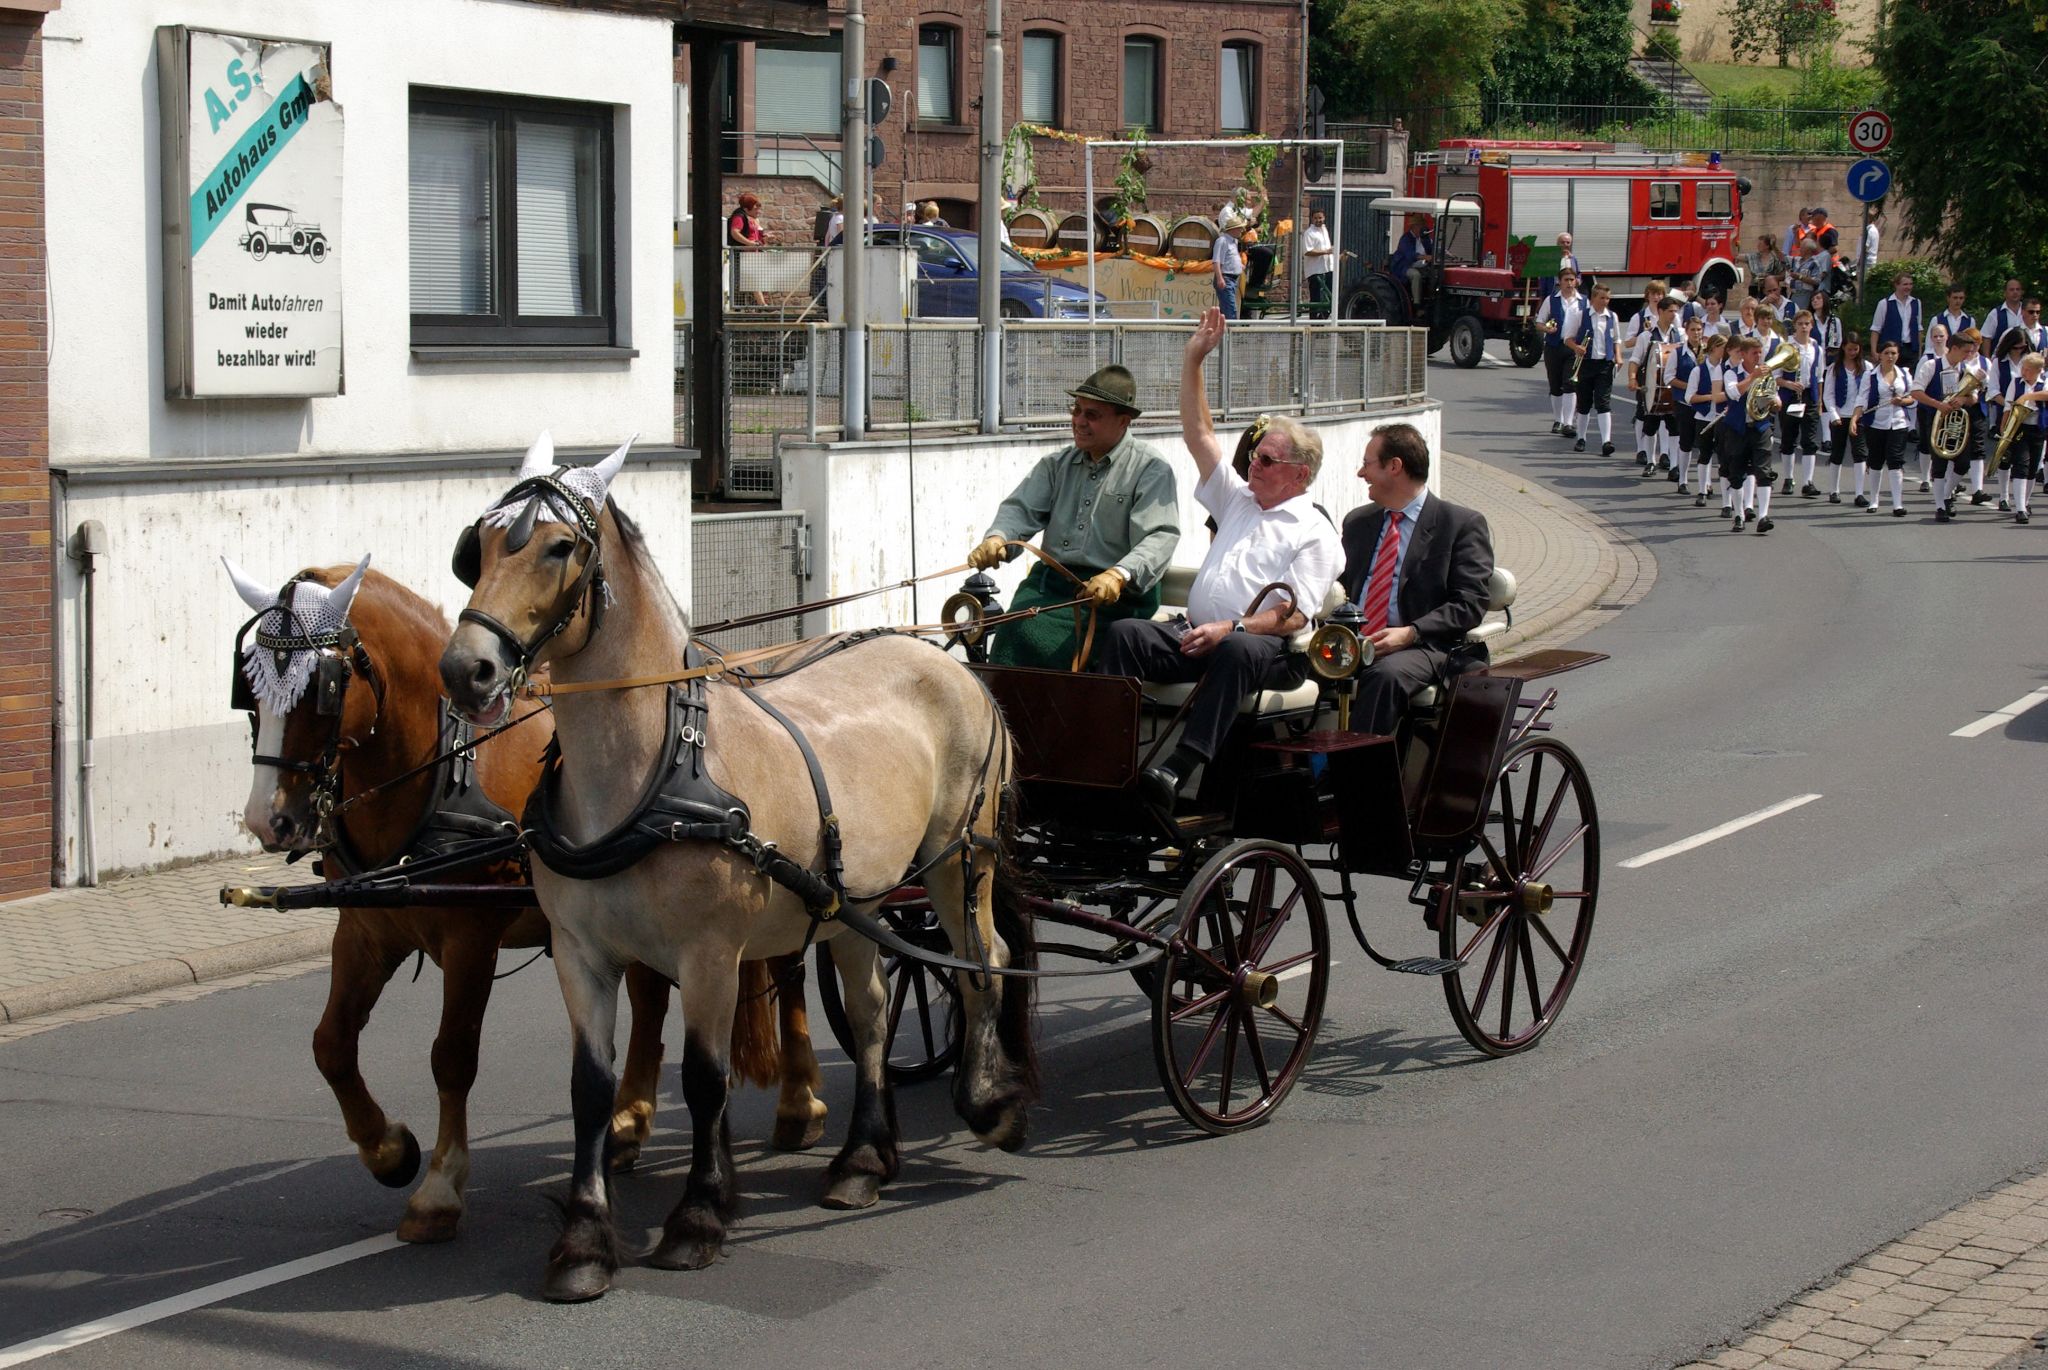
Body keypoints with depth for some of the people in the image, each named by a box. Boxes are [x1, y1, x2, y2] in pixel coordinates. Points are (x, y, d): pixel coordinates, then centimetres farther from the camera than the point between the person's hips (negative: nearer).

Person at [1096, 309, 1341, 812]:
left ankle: (1174, 772, -52)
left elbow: (1292, 616, -9)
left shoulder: (1315, 534, 3)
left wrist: (1230, 629, -23)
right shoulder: (1239, 500, 23)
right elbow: (1199, 434, 22)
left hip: (1266, 646, -6)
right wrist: (1193, 360, 16)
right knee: (1126, 633, -21)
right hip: (1196, 634, 6)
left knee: (1237, 651, -41)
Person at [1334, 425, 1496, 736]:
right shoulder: (1357, 521, 23)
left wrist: (1410, 633, -18)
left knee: (1387, 675, -39)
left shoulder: (1463, 524, 3)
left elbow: (1470, 604, -4)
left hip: (1423, 645, -5)